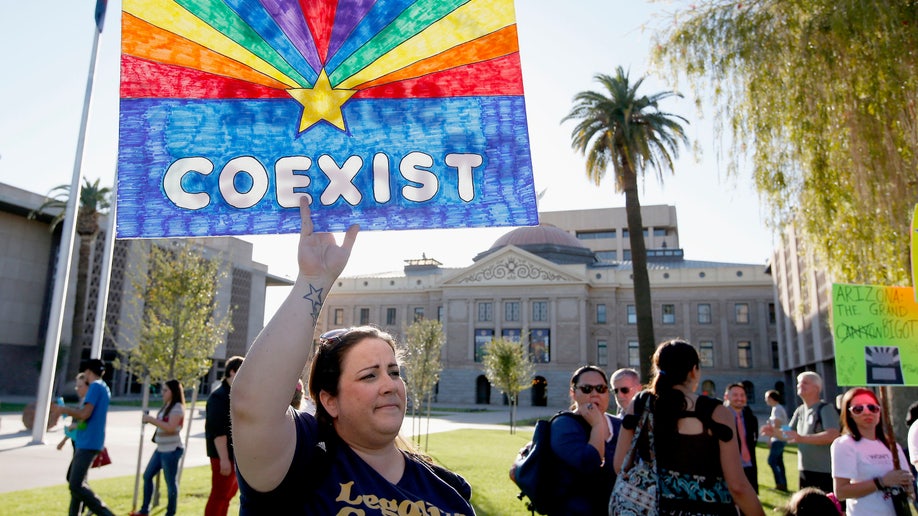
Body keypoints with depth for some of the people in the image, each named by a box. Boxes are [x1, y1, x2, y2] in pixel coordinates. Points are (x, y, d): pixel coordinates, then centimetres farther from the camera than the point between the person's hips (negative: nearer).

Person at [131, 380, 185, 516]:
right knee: (147, 476, 14)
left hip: (171, 450, -10)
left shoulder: (177, 408, -14)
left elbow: (170, 428, -24)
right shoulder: (166, 407, 15)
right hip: (161, 449, 10)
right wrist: (150, 419, 4)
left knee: (170, 482, -1)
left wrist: (152, 419, -18)